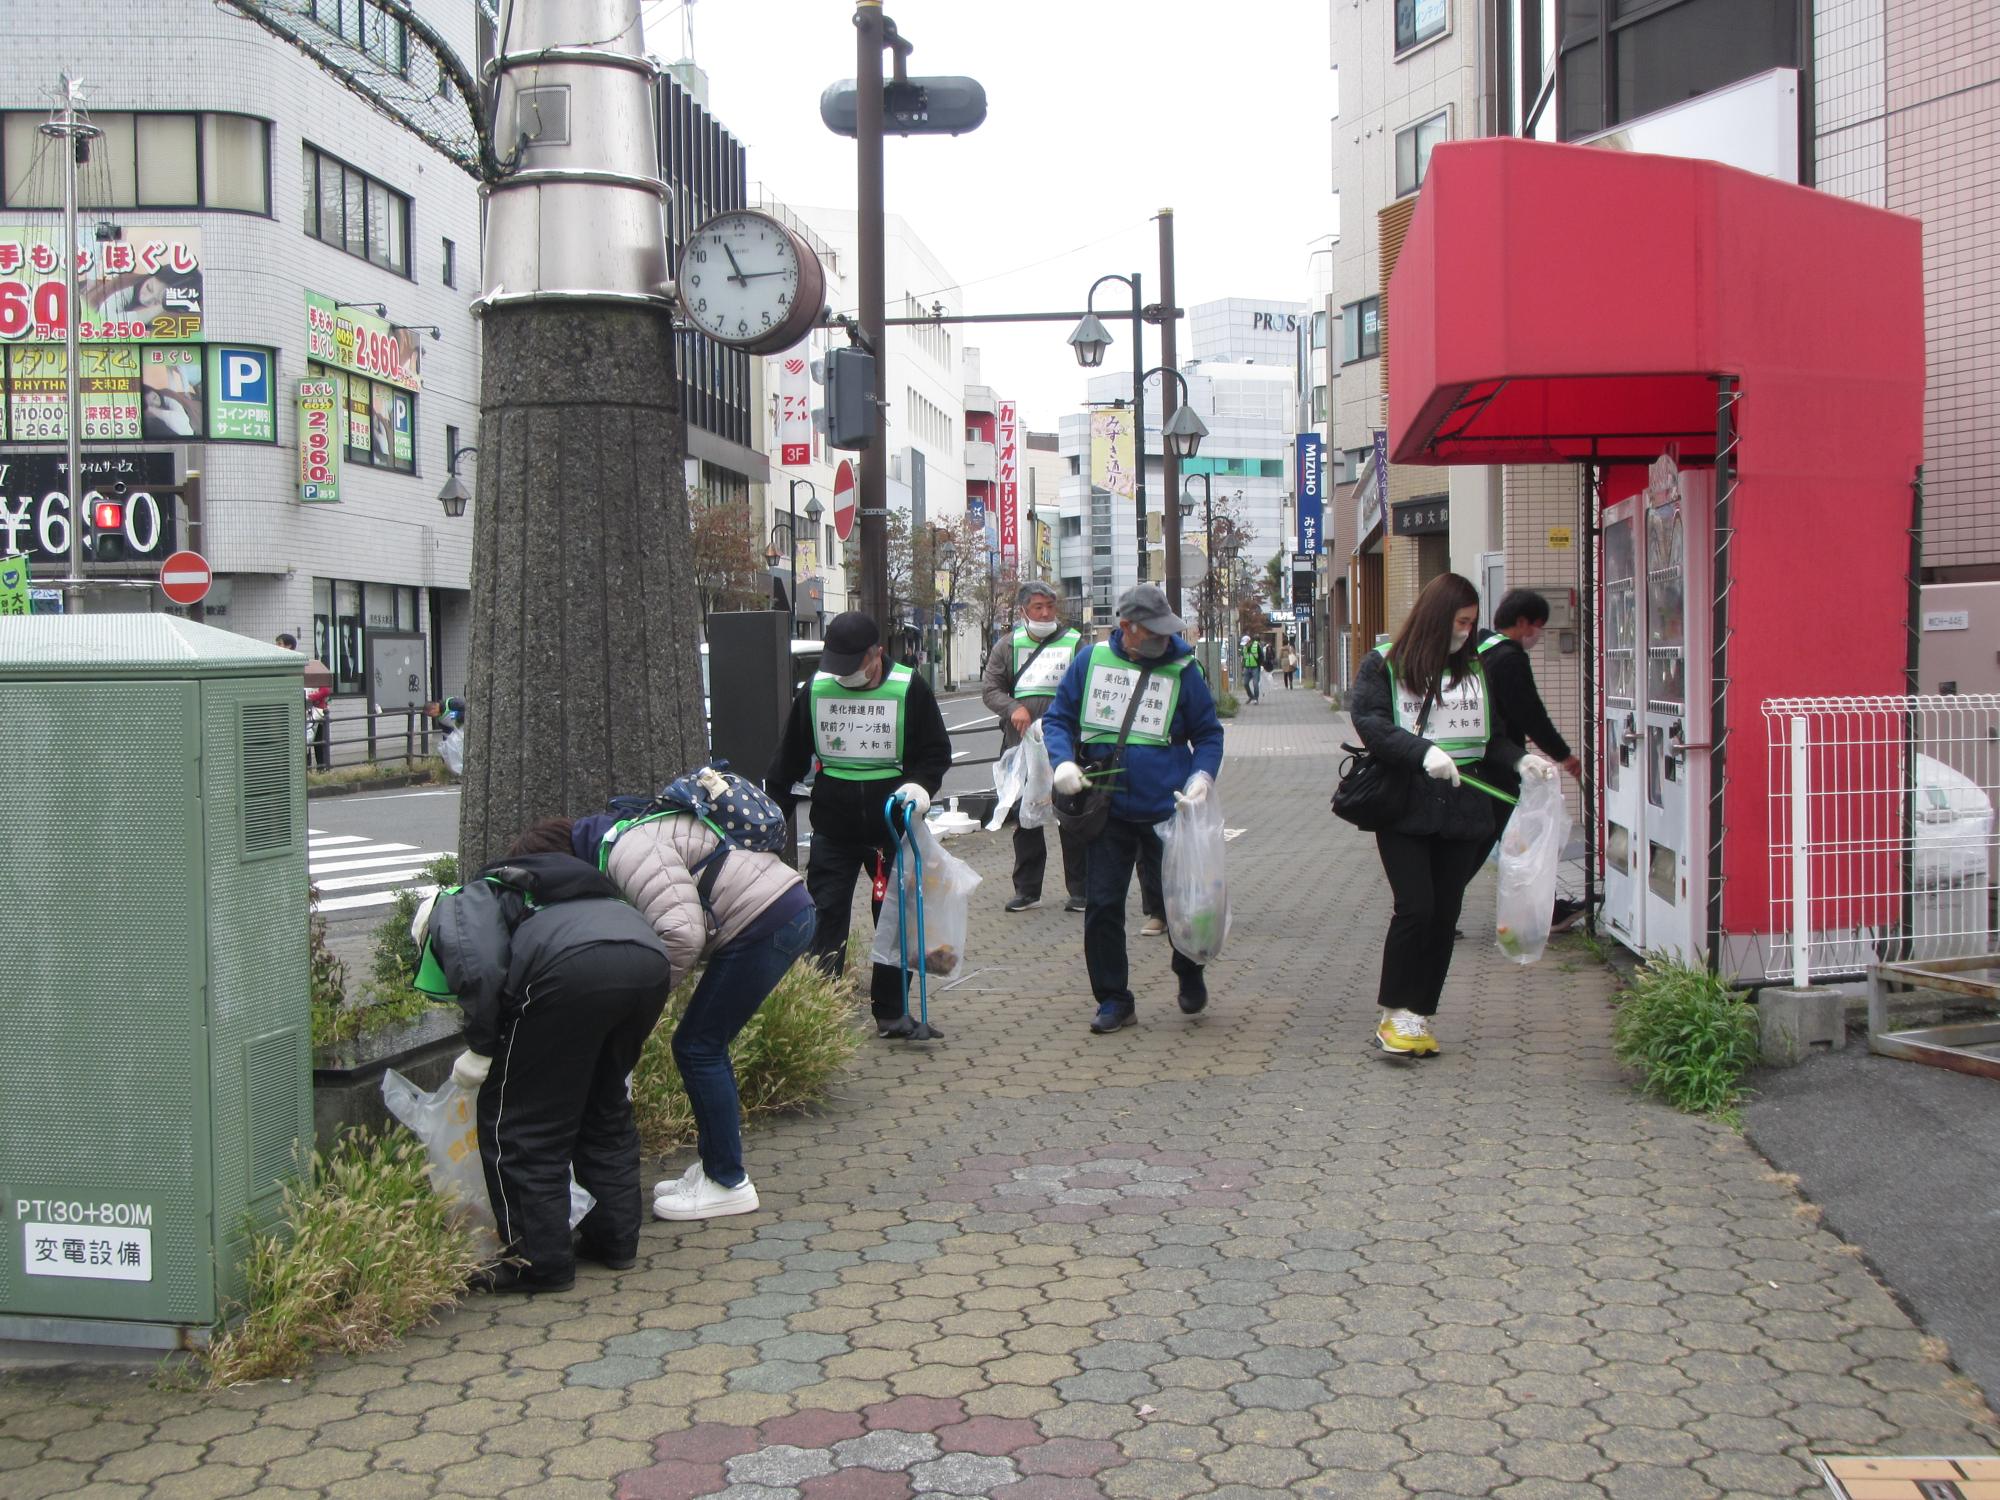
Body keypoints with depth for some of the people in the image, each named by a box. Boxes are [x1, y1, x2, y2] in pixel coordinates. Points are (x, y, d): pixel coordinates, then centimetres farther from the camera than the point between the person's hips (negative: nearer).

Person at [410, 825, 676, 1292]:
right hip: (650, 959, 8)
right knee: (606, 1109, 27)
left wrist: (480, 1048, 8)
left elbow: (480, 968, -2)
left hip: (572, 967, -8)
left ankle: (540, 1261, 12)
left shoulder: (454, 908, 22)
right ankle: (615, 1237, 32)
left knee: (519, 1120, 8)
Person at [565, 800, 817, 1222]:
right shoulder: (633, 836, 19)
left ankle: (728, 1183, 6)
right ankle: (716, 1168, 25)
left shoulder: (628, 851, -14)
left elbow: (681, 934, -25)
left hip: (765, 924, -10)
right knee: (705, 1045, 16)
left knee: (697, 1048, -2)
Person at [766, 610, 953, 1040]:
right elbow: (790, 759, 11)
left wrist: (920, 784, -19)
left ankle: (891, 1013, 22)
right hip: (832, 828, 0)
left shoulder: (909, 689, -7)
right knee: (825, 920, -1)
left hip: (892, 827, 0)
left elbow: (936, 751, 1)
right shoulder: (814, 690, -1)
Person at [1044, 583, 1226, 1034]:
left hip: (1169, 808, -1)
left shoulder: (1182, 669, -3)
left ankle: (1190, 976, 36)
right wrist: (1064, 762, -9)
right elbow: (1058, 718, 8)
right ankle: (1113, 999, 16)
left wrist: (1202, 776, -11)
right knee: (1102, 905, 2)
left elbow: (1209, 733, 6)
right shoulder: (1091, 661, 0)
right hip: (1109, 810, 1)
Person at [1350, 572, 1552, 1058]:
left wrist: (1520, 762, -4)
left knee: (1445, 914, 5)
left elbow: (1494, 738, 17)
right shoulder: (1384, 665, 2)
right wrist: (1423, 752, -24)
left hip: (1463, 810, 4)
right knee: (1416, 907, -12)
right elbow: (1368, 721, -11)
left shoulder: (1476, 670, 15)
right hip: (1404, 811, -4)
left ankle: (1420, 1016, 14)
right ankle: (1395, 1014, 1)